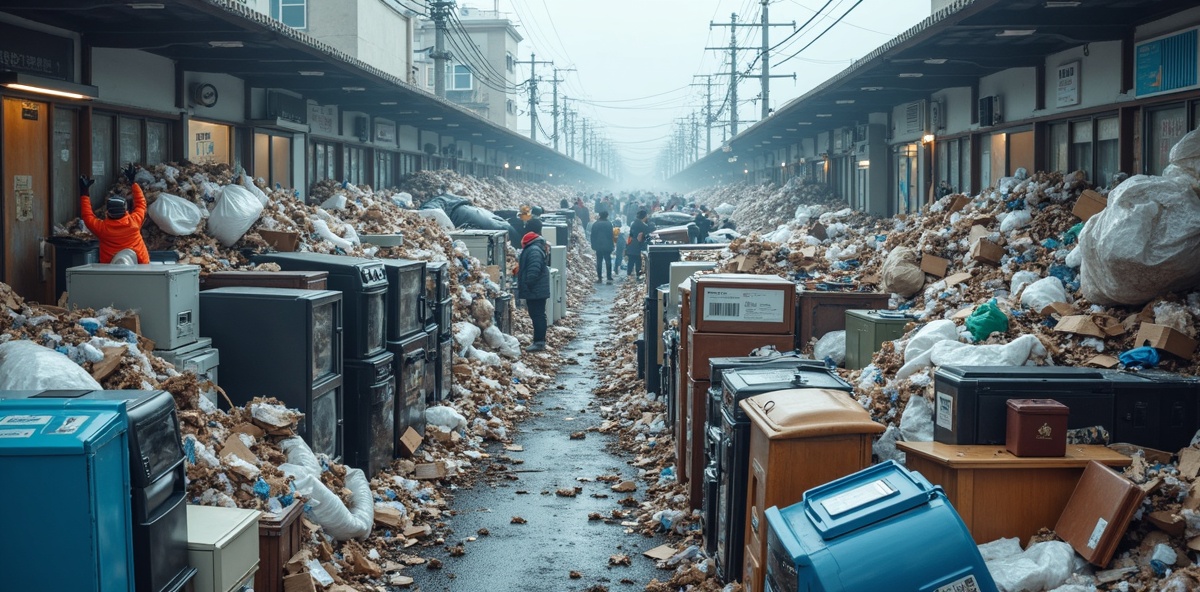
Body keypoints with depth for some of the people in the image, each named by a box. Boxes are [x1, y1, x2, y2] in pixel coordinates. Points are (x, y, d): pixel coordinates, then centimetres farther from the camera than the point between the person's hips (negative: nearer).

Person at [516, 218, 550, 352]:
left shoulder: (534, 250, -21)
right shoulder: (539, 246, 13)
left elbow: (533, 271, -27)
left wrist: (526, 285, -20)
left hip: (535, 290, -10)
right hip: (539, 289, 10)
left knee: (537, 315, -6)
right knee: (538, 315, 14)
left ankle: (539, 342, -2)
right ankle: (539, 341, 21)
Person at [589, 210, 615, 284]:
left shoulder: (595, 224, 1)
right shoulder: (609, 224, -7)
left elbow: (593, 236, 3)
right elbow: (611, 236, -4)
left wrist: (593, 246, 10)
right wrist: (611, 246, 2)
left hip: (598, 246, 2)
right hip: (607, 246, -2)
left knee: (599, 262, 8)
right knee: (608, 262, 0)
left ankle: (599, 278, 8)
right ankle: (609, 278, -6)